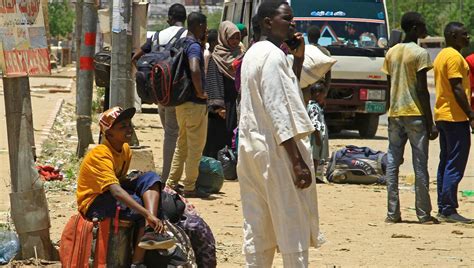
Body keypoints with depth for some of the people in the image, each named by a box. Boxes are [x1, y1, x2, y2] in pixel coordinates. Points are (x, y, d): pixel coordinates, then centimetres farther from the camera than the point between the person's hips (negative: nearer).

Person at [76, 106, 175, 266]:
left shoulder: (125, 149, 4)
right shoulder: (100, 155, -25)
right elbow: (116, 191, -38)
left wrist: (133, 180, -3)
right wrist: (148, 214, -46)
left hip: (113, 198, 8)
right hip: (93, 204, -8)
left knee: (150, 178, -13)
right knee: (143, 205, -26)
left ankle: (150, 231, -35)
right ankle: (137, 261, -17)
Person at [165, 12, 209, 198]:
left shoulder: (181, 44, 10)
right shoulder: (194, 46, -17)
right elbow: (194, 70, -35)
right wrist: (200, 92, -21)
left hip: (180, 102, 9)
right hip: (195, 104, -9)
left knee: (182, 143, 18)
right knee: (196, 146, -1)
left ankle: (172, 183, 20)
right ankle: (190, 188, 1)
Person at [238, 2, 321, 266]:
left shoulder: (253, 54, 15)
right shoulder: (274, 56, -14)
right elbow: (278, 111, -20)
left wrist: (298, 59, 13)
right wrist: (298, 162, -20)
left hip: (251, 147, 9)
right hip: (277, 149, -9)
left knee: (257, 228, 9)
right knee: (294, 227, -5)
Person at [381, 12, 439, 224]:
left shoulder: (391, 53, 10)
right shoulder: (420, 54, -9)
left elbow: (389, 87, 13)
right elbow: (422, 89, -13)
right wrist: (430, 124, -10)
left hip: (395, 114, 6)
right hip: (415, 114, -6)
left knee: (392, 164, 5)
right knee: (420, 165, -1)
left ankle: (393, 213, 3)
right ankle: (423, 214, 1)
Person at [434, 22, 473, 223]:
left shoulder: (441, 56, 18)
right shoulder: (454, 56, -13)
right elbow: (457, 89, -19)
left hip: (442, 116, 10)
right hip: (456, 117, -10)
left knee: (445, 163, 11)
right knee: (455, 165, -9)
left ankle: (443, 208, 12)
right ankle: (449, 210, -12)